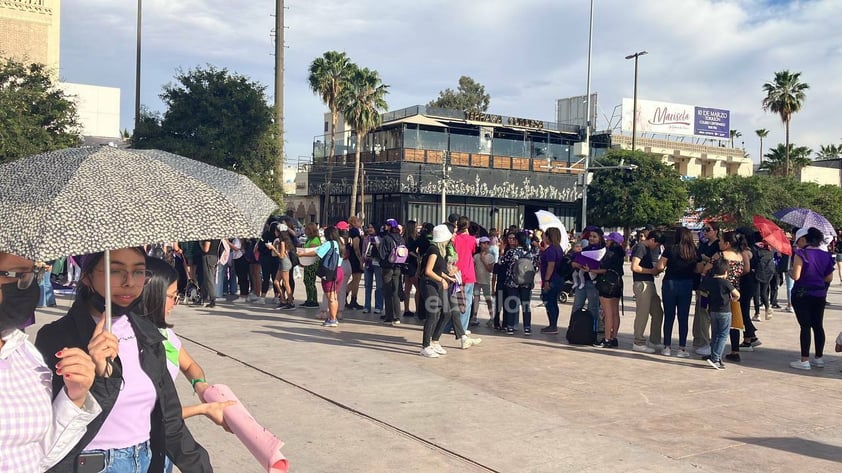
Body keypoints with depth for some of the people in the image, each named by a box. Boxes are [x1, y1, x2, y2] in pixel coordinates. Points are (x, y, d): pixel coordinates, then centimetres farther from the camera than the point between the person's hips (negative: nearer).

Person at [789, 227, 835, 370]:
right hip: (820, 295, 5)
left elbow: (796, 276, -18)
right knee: (818, 326, 13)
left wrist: (790, 272, 3)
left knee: (805, 326, -2)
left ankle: (804, 361, 1)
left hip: (802, 295, -5)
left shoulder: (801, 254, -13)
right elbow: (829, 278, 7)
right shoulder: (826, 255, 5)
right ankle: (819, 358, 21)